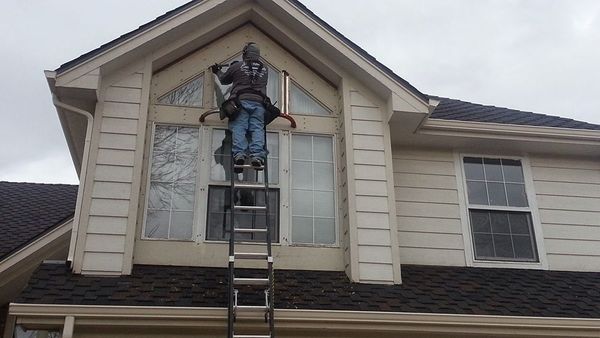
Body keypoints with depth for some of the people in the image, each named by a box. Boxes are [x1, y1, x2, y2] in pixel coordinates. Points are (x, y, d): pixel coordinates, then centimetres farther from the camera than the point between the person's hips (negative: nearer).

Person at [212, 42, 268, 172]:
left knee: (238, 128, -7)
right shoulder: (265, 69, 20)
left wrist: (218, 71, 46)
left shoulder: (237, 66, 10)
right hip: (259, 102, 2)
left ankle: (239, 153, -24)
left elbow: (224, 80, 24)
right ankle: (257, 155, -21)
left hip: (241, 100, -2)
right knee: (257, 129, -5)